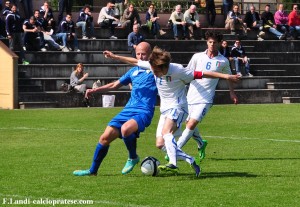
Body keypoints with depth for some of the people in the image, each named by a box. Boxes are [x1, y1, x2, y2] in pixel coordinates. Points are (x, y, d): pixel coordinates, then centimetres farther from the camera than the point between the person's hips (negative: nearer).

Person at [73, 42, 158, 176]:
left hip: (144, 112, -6)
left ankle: (133, 158, -8)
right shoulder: (133, 71, 19)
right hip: (128, 110, 6)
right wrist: (95, 90, 21)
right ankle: (92, 171, 15)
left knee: (126, 129, -36)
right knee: (105, 137, 0)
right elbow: (115, 85, 29)